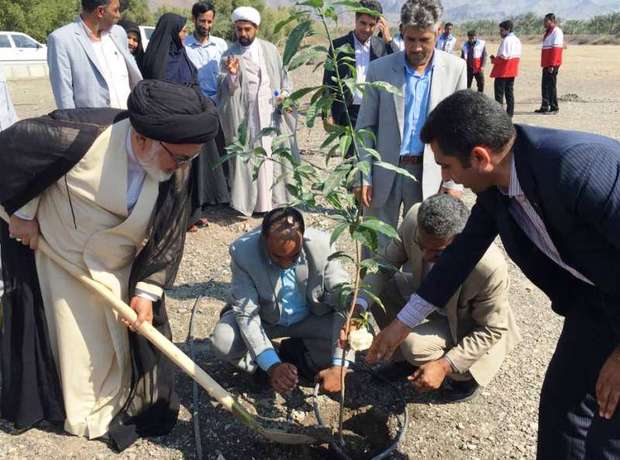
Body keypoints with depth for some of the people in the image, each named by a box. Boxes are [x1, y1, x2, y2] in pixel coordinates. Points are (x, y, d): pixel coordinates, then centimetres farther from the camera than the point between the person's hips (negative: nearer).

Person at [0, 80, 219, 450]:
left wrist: (147, 290, -13)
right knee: (71, 339, 10)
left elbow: (170, 234, -10)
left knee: (124, 335, 11)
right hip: (56, 253, -3)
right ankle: (78, 412, 33)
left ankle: (116, 406, 34)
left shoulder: (175, 169, -19)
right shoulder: (81, 135, -34)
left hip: (118, 267, 3)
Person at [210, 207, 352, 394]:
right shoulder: (242, 252, -29)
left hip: (311, 319, 1)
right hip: (265, 319, -1)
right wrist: (273, 366, -39)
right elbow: (246, 313, -26)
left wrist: (338, 365, -32)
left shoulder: (322, 245, -28)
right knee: (223, 341, -28)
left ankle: (295, 355, -2)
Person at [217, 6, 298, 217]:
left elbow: (283, 75, 15)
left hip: (271, 113, 3)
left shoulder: (270, 49, 8)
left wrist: (285, 92, -4)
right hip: (245, 116, -2)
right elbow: (227, 91, -6)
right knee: (247, 157, -3)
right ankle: (249, 201, 4)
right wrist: (232, 74, -26)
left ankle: (273, 199, 14)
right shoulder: (229, 55, 1)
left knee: (274, 156, 5)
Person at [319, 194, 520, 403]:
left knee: (415, 344, -28)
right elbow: (384, 263, -14)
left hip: (467, 326, -5)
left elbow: (492, 330, -23)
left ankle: (465, 376, 5)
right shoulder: (414, 219, -29)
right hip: (428, 298, 5)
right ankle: (407, 357, 10)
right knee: (380, 288, -12)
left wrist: (444, 366, -28)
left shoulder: (490, 266, -39)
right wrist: (359, 307, -31)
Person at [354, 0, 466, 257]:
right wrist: (363, 176, -4)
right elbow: (365, 127, 1)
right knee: (376, 247, 7)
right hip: (384, 172, 0)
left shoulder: (455, 68, 0)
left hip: (430, 175, 1)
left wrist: (454, 181, -3)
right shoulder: (380, 69, -2)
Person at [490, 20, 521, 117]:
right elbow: (517, 56, 15)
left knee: (499, 92, -4)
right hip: (512, 71, 9)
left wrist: (494, 60, -4)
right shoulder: (517, 40, 15)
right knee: (509, 91, 13)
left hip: (503, 70, -9)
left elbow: (504, 56, -21)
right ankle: (510, 112, 15)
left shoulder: (507, 40, -14)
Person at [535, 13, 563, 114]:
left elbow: (556, 49, -20)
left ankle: (554, 107, 2)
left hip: (552, 64, -9)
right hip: (547, 64, 9)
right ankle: (545, 107, 16)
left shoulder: (556, 32, -13)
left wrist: (552, 65, -24)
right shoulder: (548, 31, 17)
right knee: (545, 85, 11)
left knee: (551, 84, -5)